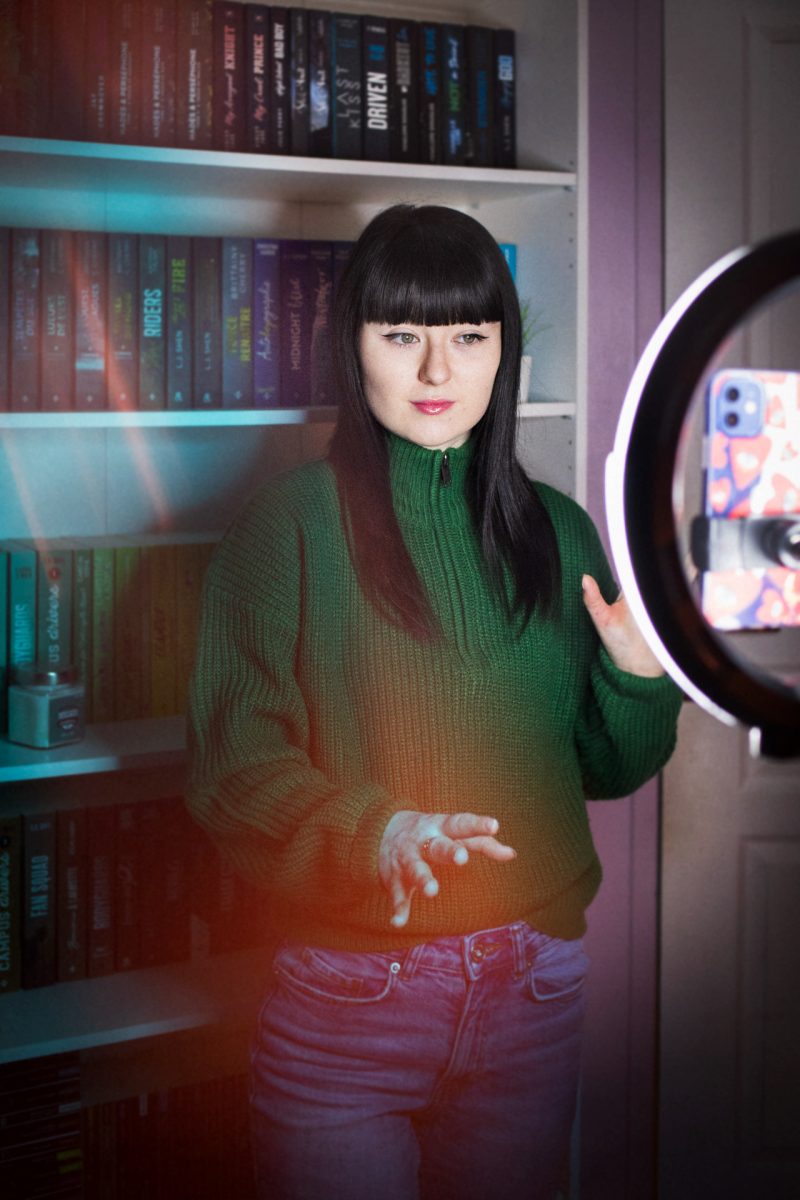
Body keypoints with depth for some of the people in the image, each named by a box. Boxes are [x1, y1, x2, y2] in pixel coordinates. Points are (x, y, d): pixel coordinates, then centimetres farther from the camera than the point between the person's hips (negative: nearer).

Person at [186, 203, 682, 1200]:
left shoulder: (554, 529, 7)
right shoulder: (289, 522, -6)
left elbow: (605, 769, 13)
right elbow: (233, 760, -11)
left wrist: (638, 672, -8)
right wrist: (366, 829, -28)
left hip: (536, 985, 4)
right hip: (344, 994, -4)